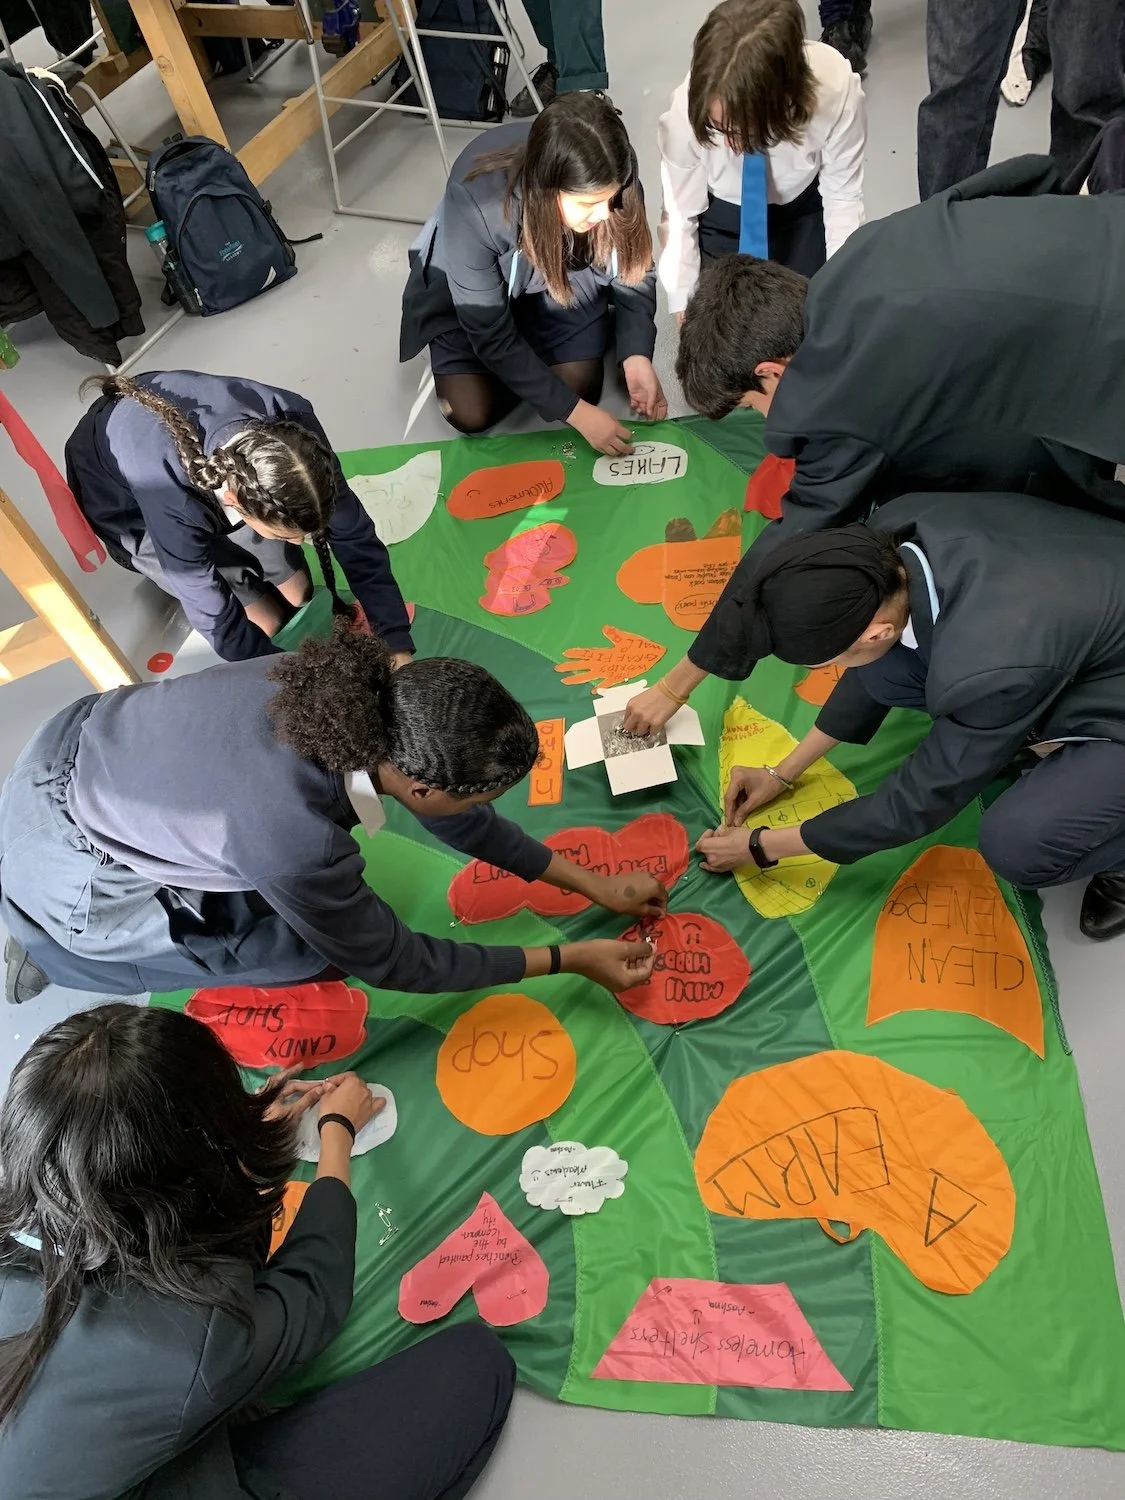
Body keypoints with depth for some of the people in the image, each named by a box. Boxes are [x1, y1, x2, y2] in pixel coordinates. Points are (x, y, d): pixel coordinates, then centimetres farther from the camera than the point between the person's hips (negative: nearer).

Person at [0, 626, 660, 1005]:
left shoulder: (366, 692, -19)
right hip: (62, 862, -6)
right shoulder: (295, 841, -38)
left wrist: (596, 884, 3)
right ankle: (55, 948, 9)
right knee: (317, 948, -3)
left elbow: (456, 815, -2)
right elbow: (392, 962, -18)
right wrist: (571, 958, -13)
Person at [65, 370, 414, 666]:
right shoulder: (171, 502, -45)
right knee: (267, 621, -6)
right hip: (128, 506, -3)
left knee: (299, 596, 2)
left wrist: (399, 647, -30)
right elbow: (225, 630, -33)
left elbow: (355, 537, -25)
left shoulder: (291, 425, -34)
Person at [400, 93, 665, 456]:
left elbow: (634, 270, -12)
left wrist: (637, 355, -28)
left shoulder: (611, 183, -30)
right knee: (471, 413, -12)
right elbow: (491, 335, -31)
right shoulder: (475, 205, -40)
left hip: (564, 275, 3)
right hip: (469, 290, -2)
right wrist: (573, 411, -33)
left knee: (581, 388, -10)